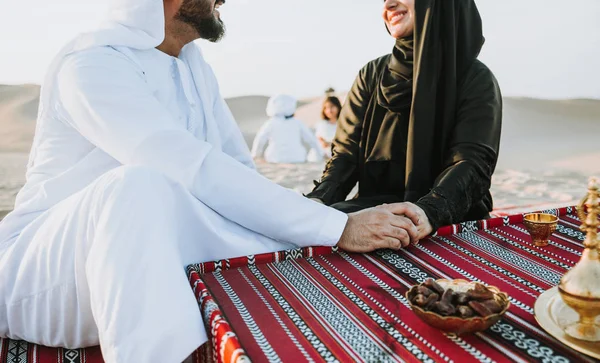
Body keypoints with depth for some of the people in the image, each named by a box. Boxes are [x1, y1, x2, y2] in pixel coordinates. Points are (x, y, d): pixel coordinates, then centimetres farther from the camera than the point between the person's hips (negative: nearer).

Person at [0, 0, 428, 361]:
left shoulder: (194, 66, 6)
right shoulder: (93, 62, -19)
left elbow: (239, 170, 2)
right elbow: (197, 173, -31)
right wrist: (339, 227, -29)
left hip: (153, 263, 6)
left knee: (296, 247, -16)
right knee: (140, 185, -36)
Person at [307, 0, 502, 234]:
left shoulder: (476, 79, -3)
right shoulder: (372, 74, 8)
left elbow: (474, 161, -16)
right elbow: (347, 151, 3)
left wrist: (429, 212, -36)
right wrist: (318, 200, -17)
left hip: (448, 222, -3)